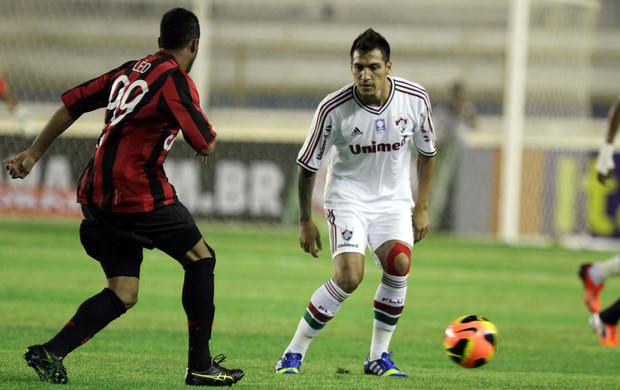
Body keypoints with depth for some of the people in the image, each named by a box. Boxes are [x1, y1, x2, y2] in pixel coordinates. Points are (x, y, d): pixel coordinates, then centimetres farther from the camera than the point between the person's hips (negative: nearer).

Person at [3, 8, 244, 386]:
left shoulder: (130, 70, 15)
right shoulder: (174, 80, -9)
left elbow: (72, 104, 17)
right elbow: (206, 145, -8)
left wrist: (33, 154, 24)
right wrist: (207, 137, 17)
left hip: (99, 195, 8)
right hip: (139, 193, -8)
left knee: (123, 294, 8)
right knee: (200, 259, 7)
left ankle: (51, 352, -6)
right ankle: (200, 366, 7)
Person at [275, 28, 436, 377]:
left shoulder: (415, 99, -12)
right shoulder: (334, 108, -19)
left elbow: (428, 152, 7)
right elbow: (308, 165, -5)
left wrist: (422, 207, 6)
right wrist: (306, 221, 0)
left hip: (394, 198, 3)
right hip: (348, 196, -3)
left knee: (399, 263, -23)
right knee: (349, 276, -22)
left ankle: (379, 355, -5)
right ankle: (295, 353, -5)